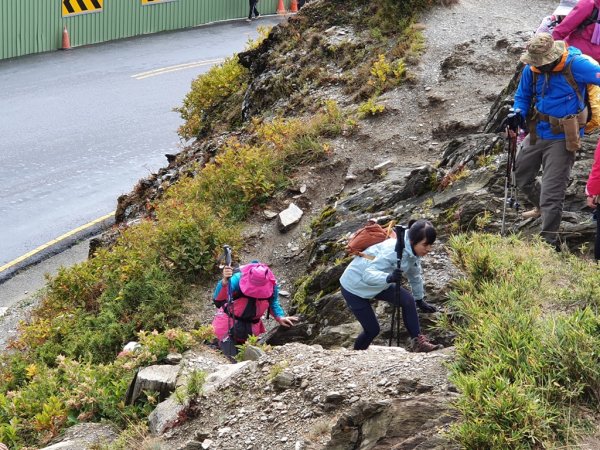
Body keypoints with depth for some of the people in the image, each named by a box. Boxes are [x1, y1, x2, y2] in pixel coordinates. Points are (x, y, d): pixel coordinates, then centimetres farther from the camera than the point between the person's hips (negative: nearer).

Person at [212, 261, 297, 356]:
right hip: (230, 321, -4)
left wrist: (280, 317, -11)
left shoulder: (272, 285, -19)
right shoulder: (238, 279, -31)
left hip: (252, 326, 4)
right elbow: (218, 298, -45)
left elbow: (273, 303, 5)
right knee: (230, 353, -5)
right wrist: (224, 282, -64)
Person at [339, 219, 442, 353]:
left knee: (408, 301, -16)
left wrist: (420, 299, 18)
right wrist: (388, 277, -62)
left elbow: (415, 276, 9)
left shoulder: (413, 251, -11)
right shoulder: (393, 250, -37)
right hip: (354, 286, -7)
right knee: (372, 329, -3)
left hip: (379, 283, 7)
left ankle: (418, 342, -10)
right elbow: (368, 274, -44)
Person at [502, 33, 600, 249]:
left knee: (551, 194, -5)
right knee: (521, 176, 25)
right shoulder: (531, 69, -3)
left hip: (561, 139, -7)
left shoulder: (575, 64, -21)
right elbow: (522, 96, 10)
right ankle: (541, 207, 54)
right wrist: (517, 114, -10)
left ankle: (549, 242, 8)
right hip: (537, 133, 7)